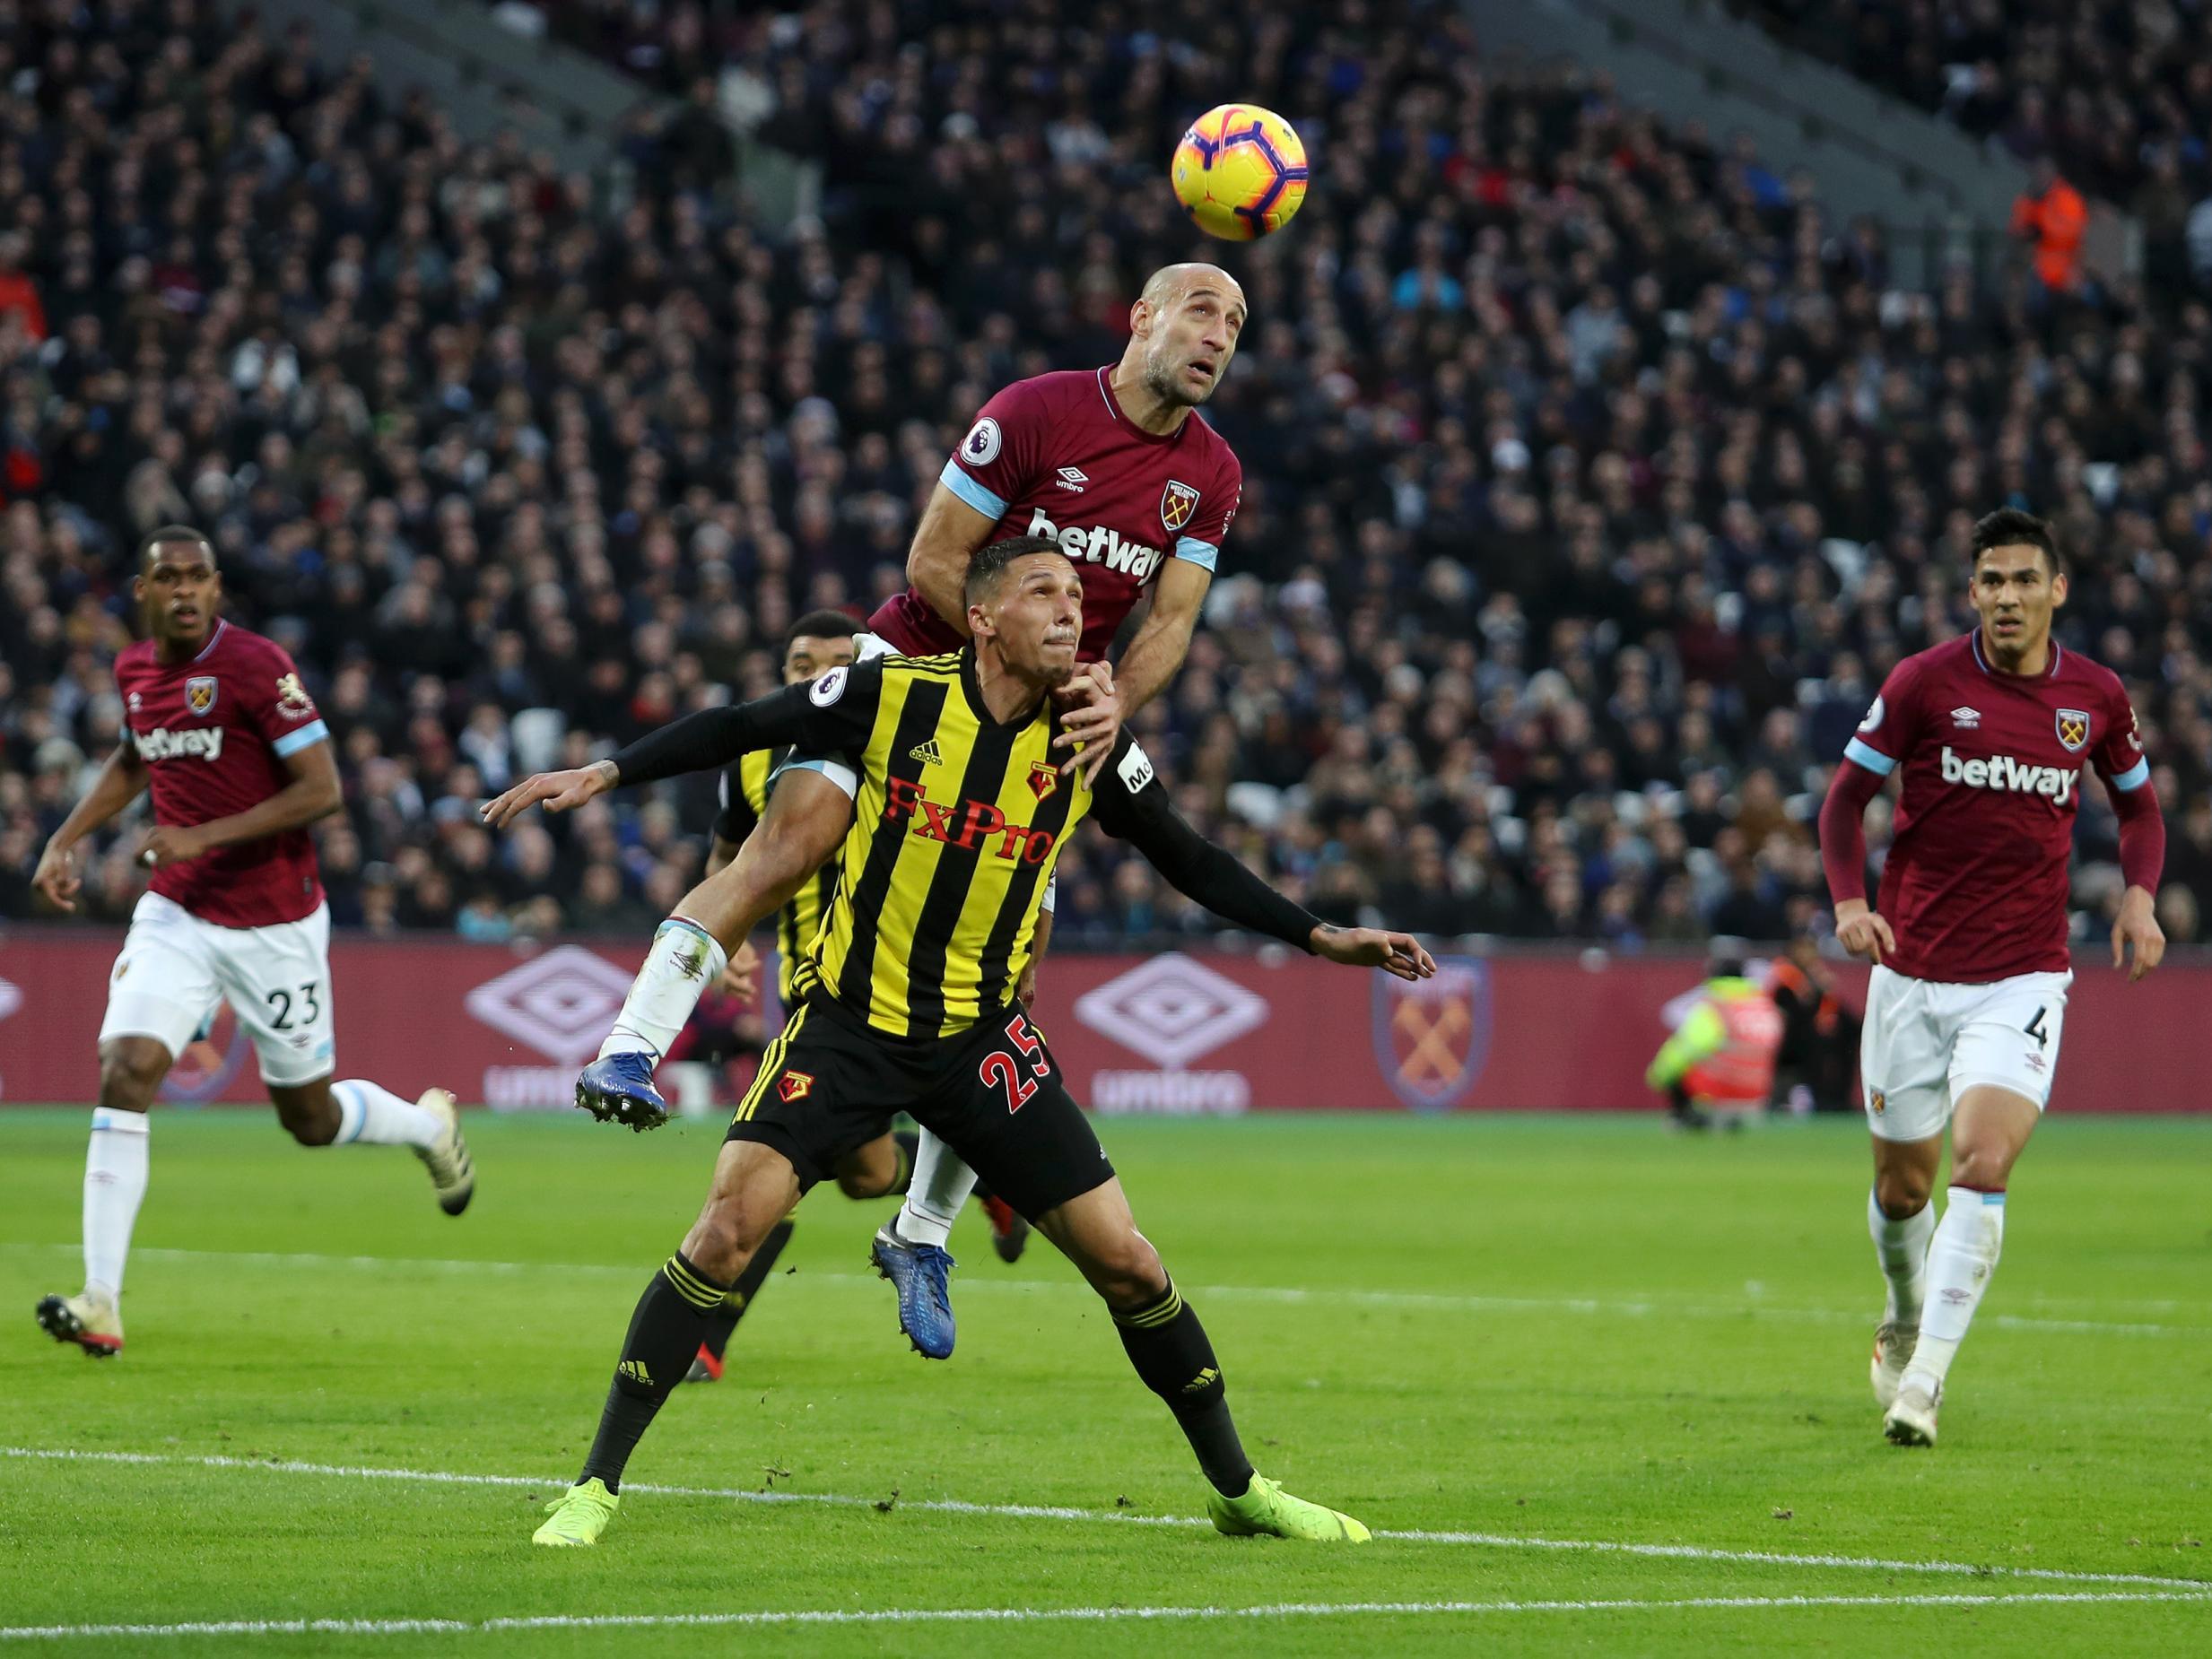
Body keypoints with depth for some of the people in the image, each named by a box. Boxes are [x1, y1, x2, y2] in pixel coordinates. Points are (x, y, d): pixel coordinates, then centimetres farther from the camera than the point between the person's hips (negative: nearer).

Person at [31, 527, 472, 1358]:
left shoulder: (256, 665, -16)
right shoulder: (133, 669, 4)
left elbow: (321, 790, -19)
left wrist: (201, 837, -23)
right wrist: (66, 839, 15)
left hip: (274, 925, -4)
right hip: (175, 916, 4)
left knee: (311, 1119, 8)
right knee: (125, 1072, -17)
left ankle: (430, 1126, 44)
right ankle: (100, 1304, -17)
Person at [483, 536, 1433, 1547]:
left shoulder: (1088, 747, -2)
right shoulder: (895, 698, -10)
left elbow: (1192, 864, 11)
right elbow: (737, 731, -2)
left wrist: (1322, 937, 6)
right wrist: (604, 774, -9)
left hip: (981, 1039, 3)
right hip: (847, 1020, -2)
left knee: (1125, 1262, -1)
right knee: (729, 1228, -19)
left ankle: (1237, 1490, 18)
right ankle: (596, 1484, -9)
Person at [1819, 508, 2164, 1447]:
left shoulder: (2096, 696, 2)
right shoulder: (1925, 682, -5)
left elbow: (2138, 803, 18)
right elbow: (1847, 796, 2)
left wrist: (2139, 896, 0)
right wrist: (1849, 900, -14)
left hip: (2023, 977, 0)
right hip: (1911, 972, 0)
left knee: (1983, 1160, -20)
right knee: (1903, 1184, 9)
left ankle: (1924, 1378, -17)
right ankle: (1904, 1320, 41)